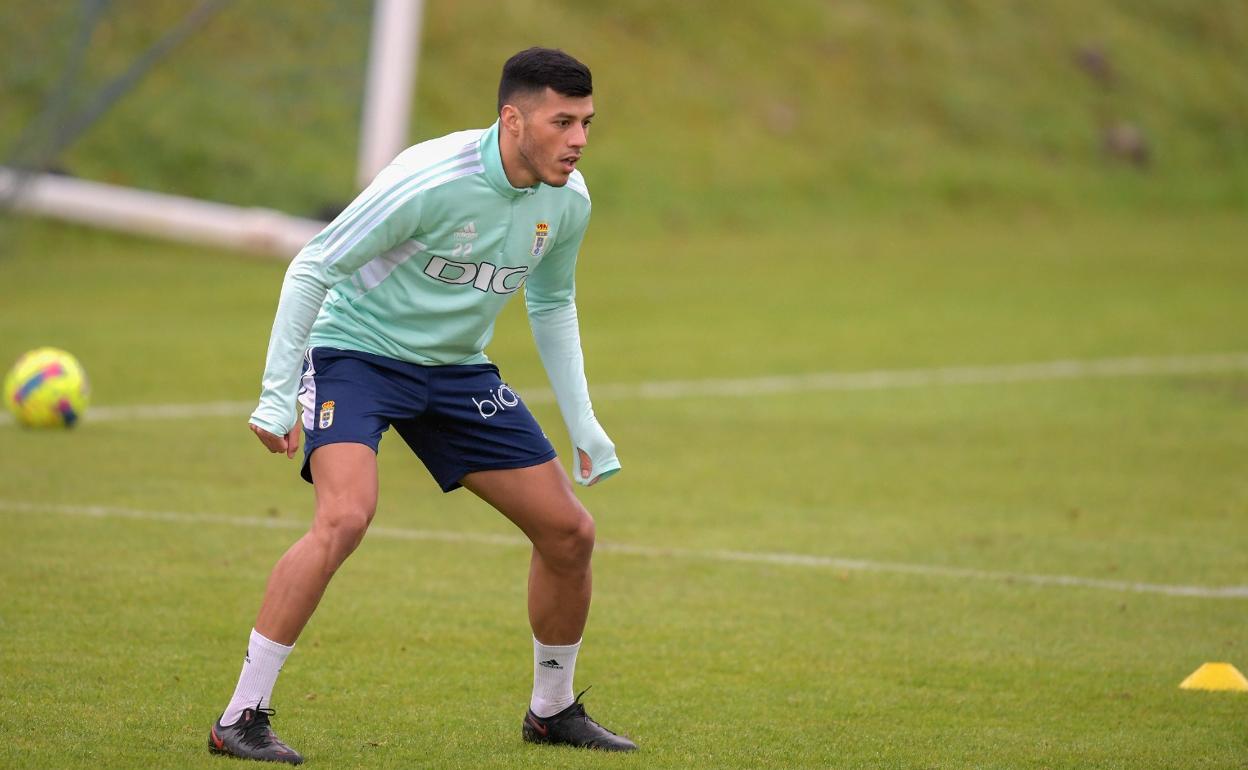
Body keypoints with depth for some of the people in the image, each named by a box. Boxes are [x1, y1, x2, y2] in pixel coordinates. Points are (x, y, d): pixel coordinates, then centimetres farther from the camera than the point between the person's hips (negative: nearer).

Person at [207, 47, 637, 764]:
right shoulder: (432, 180, -27)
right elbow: (313, 268, -20)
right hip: (356, 350, -6)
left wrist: (583, 425, 12)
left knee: (570, 532, 2)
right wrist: (277, 396, -23)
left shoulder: (568, 201, -6)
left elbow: (553, 307, 14)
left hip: (459, 370, 6)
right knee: (346, 517, -30)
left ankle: (553, 710, 25)